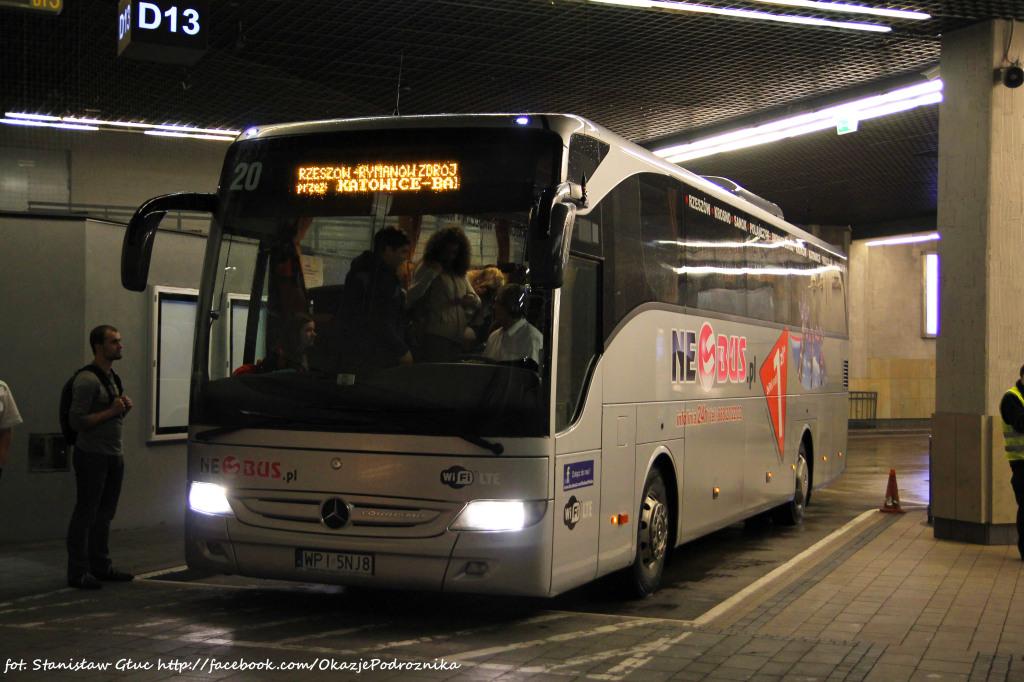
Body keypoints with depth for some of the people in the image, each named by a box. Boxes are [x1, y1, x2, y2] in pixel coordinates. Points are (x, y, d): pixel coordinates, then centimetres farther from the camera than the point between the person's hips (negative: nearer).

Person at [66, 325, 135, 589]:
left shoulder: (112, 377, 16)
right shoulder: (87, 380, -13)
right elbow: (77, 421, -19)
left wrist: (124, 408, 5)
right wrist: (111, 412, -19)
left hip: (114, 455, 9)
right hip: (92, 455, -9)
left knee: (105, 513, 13)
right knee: (86, 513, -4)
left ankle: (100, 565, 22)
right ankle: (78, 572, 0)